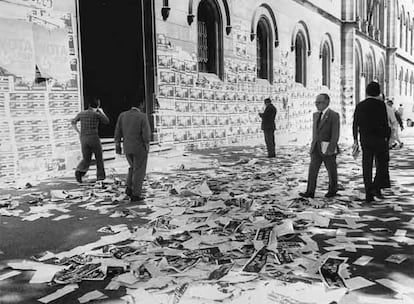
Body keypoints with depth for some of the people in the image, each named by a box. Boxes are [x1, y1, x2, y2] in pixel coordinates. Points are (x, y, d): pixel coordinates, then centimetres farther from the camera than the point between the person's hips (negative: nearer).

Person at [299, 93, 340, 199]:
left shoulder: (334, 115, -9)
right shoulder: (316, 115, 12)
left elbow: (335, 134, -14)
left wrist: (330, 149, -19)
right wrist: (313, 145, 14)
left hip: (328, 148, -6)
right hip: (316, 148, 6)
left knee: (331, 171, 8)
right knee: (312, 170, -2)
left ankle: (333, 191, 24)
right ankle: (310, 192, -1)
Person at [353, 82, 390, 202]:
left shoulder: (360, 105, 6)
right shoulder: (380, 104, -8)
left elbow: (355, 124, 8)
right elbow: (384, 123, -12)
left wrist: (355, 140, 14)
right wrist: (386, 137, -6)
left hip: (365, 139, 4)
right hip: (379, 138, -4)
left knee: (367, 166, 6)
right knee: (382, 163, 11)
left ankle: (369, 194, 8)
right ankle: (376, 187, -4)